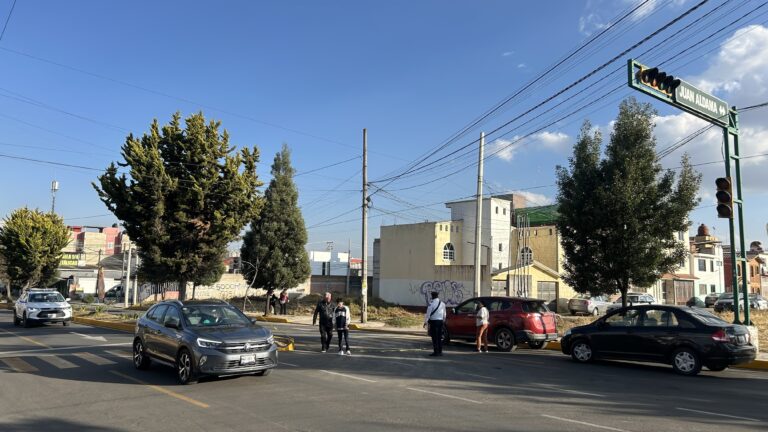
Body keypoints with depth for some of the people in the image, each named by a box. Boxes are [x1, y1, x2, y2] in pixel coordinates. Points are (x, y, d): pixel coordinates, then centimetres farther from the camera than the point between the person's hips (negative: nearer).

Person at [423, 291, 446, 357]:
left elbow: (428, 313, -11)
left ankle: (436, 352, -3)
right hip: (440, 321, 6)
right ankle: (440, 351, 15)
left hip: (434, 321, -6)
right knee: (440, 337, 11)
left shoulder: (432, 303, -11)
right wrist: (443, 320, 25)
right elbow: (444, 314, 14)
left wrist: (425, 322, -5)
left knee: (434, 337, -3)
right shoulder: (442, 303, 10)